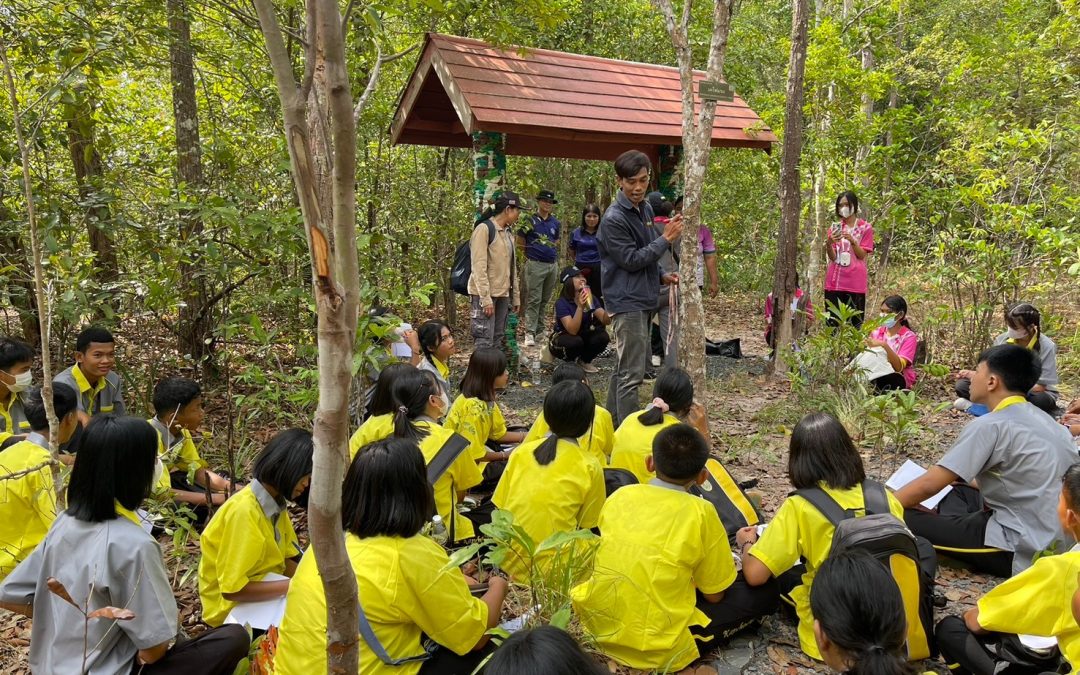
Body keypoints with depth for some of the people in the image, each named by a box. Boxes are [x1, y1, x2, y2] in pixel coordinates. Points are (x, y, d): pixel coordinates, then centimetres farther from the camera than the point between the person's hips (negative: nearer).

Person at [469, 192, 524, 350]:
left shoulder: (508, 234, 16)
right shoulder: (484, 229, -10)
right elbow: (479, 267, -16)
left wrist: (515, 297, 15)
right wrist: (485, 298, -20)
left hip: (503, 295, 8)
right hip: (485, 295, -8)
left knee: (497, 342, 11)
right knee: (485, 343, -10)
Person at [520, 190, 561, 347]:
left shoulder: (556, 223, 12)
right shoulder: (530, 220, -3)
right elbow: (520, 243, 2)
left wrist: (551, 253, 14)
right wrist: (531, 254, 6)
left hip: (553, 264, 5)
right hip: (535, 265, -5)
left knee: (545, 300, 10)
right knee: (533, 300, -9)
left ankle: (540, 331, 17)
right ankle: (529, 333, -9)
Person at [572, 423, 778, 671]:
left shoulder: (620, 495, -4)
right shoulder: (700, 512, -17)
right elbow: (715, 594, -4)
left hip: (599, 627, 3)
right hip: (658, 648, -3)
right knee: (765, 591, 5)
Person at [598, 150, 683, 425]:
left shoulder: (646, 208, 11)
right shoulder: (613, 219, -16)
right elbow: (631, 260, -17)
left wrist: (661, 276, 13)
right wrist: (666, 239, -16)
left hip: (642, 299, 9)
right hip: (626, 301, -9)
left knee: (624, 367, 16)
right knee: (632, 373, -9)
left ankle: (614, 424, 27)